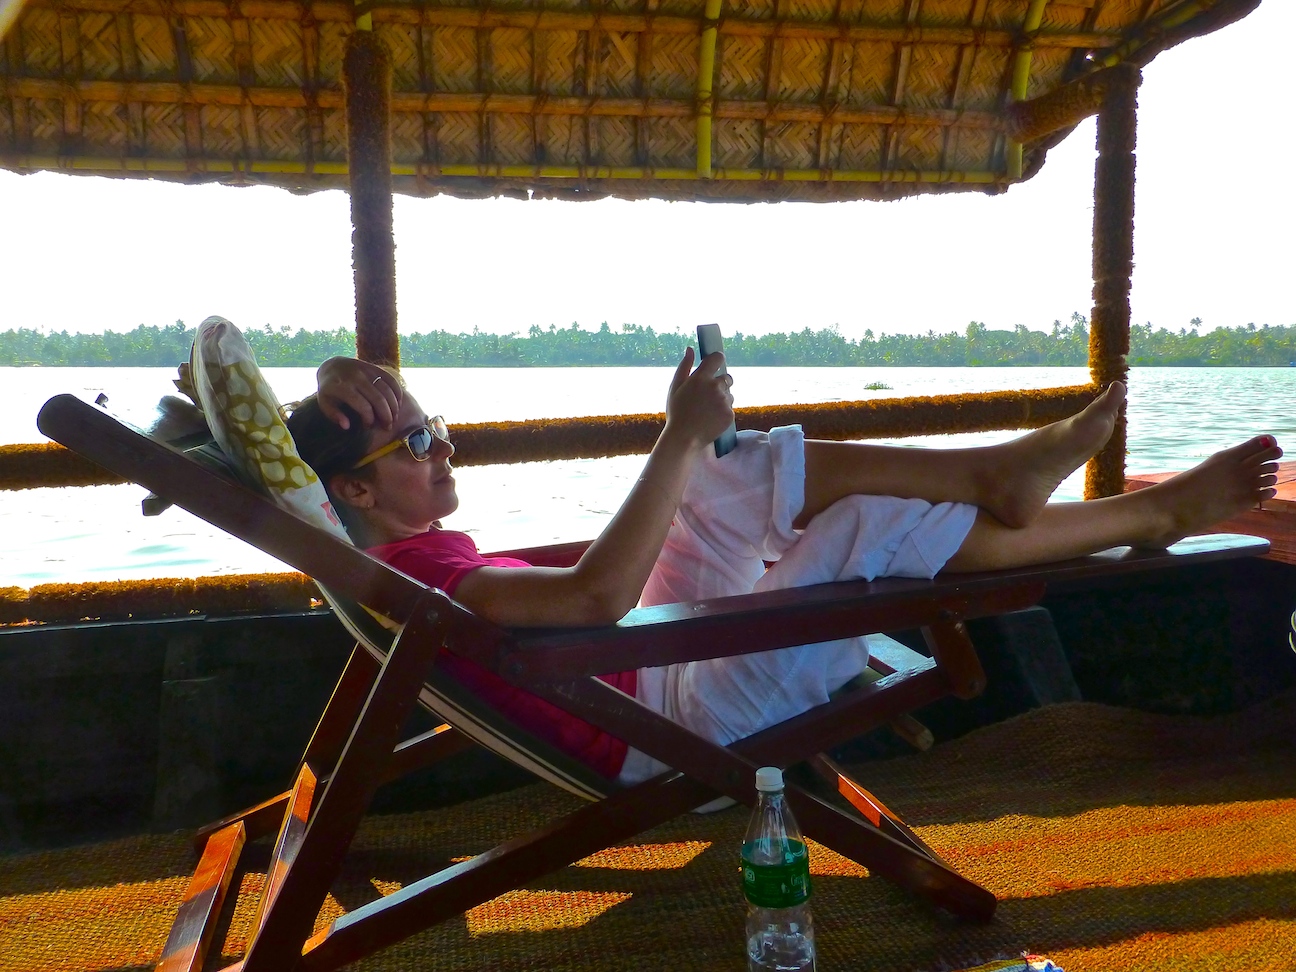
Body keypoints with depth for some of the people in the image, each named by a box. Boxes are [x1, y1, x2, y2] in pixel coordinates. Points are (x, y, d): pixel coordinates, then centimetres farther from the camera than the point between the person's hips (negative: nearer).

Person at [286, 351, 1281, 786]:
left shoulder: (395, 549, 6)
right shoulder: (417, 567, -25)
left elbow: (362, 403, 19)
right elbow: (595, 595, -36)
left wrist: (346, 378, -6)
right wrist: (681, 435, -30)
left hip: (657, 652, 11)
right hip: (671, 726, -11)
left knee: (747, 466, 4)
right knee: (874, 527, -20)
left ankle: (997, 471, 0)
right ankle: (1155, 512, -3)